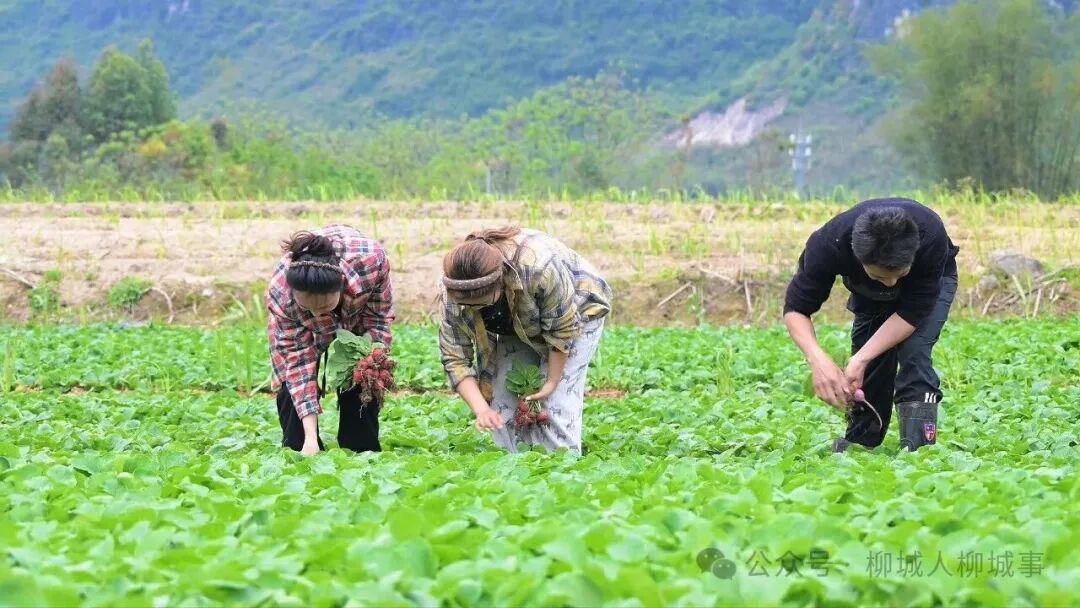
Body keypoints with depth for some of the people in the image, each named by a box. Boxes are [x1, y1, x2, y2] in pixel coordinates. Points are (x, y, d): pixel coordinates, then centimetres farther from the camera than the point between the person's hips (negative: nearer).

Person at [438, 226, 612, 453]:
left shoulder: (539, 267, -44)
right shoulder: (453, 293, -29)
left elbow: (562, 329, -29)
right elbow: (455, 358, -22)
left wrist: (552, 382, -20)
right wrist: (481, 410, -33)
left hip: (574, 312, -4)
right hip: (516, 328, 4)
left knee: (555, 404, -17)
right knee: (503, 404, -8)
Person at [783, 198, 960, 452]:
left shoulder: (931, 237, -43)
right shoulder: (830, 243, -39)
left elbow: (912, 313, -34)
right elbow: (796, 309, -29)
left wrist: (860, 360, -42)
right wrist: (818, 360, -47)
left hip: (930, 283, -2)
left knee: (913, 351, -25)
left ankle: (918, 449, -22)